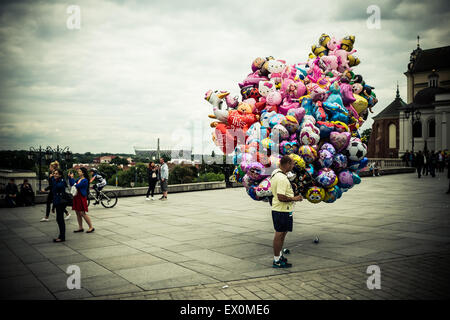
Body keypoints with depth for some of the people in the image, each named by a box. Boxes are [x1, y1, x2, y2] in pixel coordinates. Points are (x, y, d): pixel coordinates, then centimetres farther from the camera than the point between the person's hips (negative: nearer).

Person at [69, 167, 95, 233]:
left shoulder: (85, 180, -15)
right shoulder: (78, 179, 11)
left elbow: (76, 186, -22)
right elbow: (72, 184, 14)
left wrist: (72, 178, -15)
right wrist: (70, 178, 3)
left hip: (81, 198, -9)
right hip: (76, 197, 9)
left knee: (82, 213, -8)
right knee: (78, 213, 10)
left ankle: (91, 227, 0)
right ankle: (80, 228, 18)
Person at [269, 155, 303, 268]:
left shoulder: (275, 172, 9)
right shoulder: (282, 178, -24)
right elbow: (281, 197, -28)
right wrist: (294, 198, -17)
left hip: (277, 208, 11)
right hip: (282, 210, -11)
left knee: (281, 233, 21)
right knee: (280, 234, -3)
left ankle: (279, 254, 34)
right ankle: (277, 261, 4)